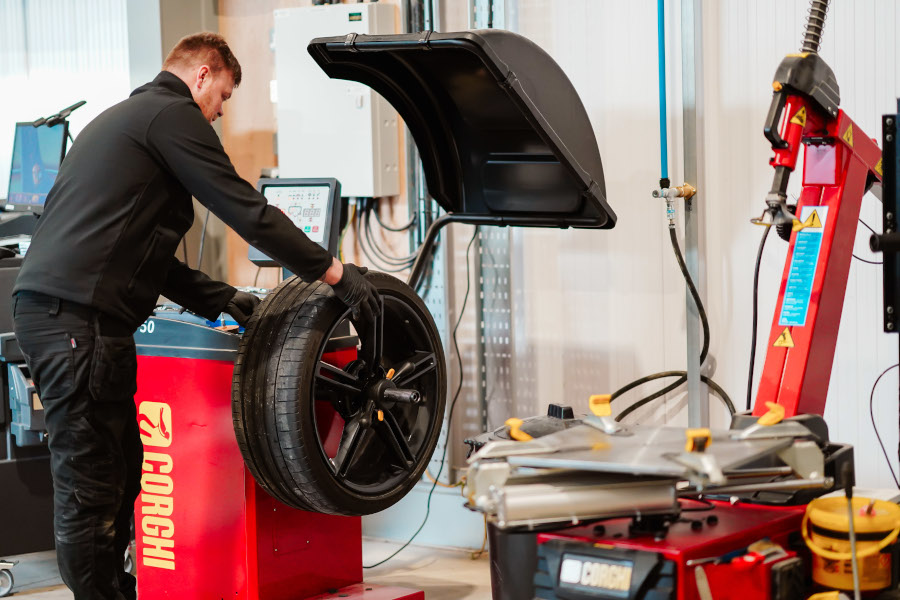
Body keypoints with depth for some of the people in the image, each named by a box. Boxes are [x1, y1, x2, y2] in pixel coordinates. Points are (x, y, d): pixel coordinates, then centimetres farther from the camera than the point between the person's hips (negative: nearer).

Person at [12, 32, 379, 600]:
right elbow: (246, 210, -9)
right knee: (91, 481, -5)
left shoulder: (123, 118, 29)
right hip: (80, 315, -10)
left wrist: (222, 299, 27)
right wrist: (333, 271, -4)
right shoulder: (173, 114, -3)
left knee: (121, 468, 15)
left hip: (46, 305, 10)